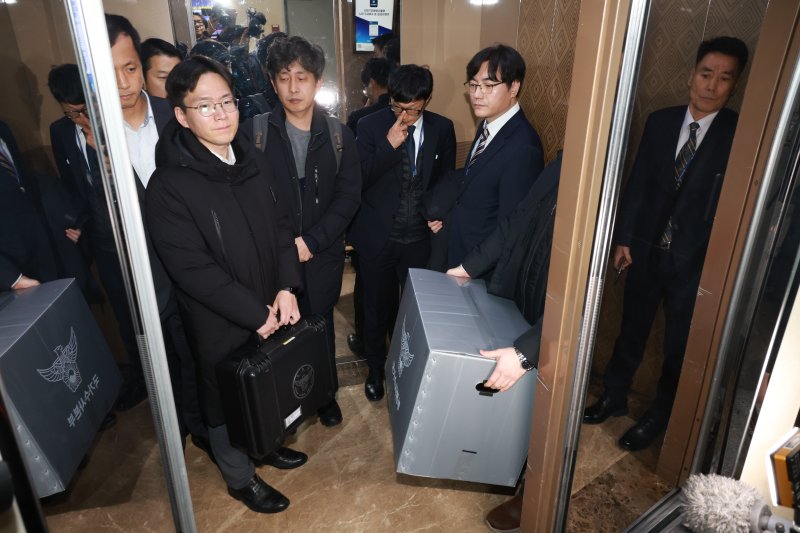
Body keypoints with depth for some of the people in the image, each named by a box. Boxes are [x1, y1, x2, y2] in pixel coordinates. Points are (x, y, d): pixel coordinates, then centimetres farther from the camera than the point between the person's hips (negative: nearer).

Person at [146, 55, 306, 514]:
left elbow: (280, 226, 2)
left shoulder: (252, 161, 0)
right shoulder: (170, 184, -20)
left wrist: (286, 289, -10)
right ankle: (241, 478, 40)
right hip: (222, 323, -5)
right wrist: (255, 312, -18)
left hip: (271, 311, 6)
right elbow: (194, 269, -22)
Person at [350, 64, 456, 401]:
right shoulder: (370, 126, -7)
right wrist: (389, 145, -22)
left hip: (420, 238, 1)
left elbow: (447, 180, 10)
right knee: (377, 308, 14)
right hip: (378, 237, -1)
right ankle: (376, 369, 37)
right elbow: (359, 180, -12)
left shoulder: (442, 129, 0)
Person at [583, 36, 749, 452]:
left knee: (679, 345, 12)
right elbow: (637, 184, 4)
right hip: (647, 250, 3)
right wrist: (624, 238, 2)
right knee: (631, 329, 17)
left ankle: (658, 416, 33)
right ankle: (613, 396, 37)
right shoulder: (660, 121, 2)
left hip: (695, 261, -3)